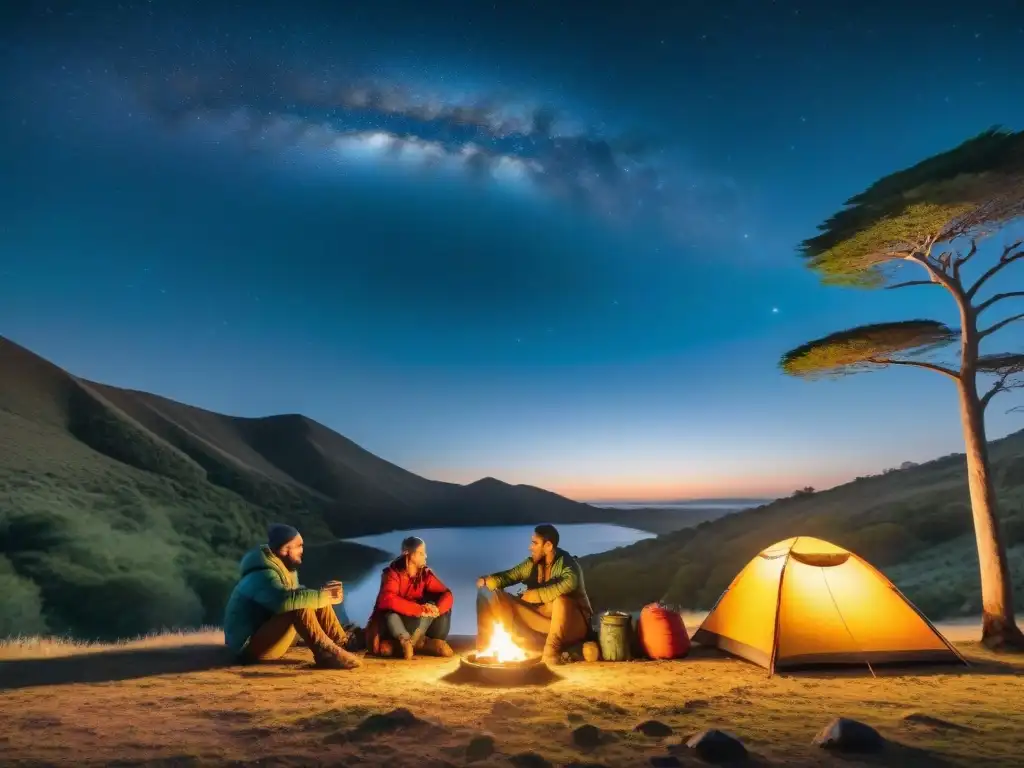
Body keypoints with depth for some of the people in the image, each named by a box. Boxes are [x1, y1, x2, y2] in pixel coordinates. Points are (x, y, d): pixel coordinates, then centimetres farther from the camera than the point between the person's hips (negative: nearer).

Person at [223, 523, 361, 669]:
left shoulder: (286, 568, 4)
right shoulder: (263, 575, -26)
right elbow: (285, 599, -45)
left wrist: (323, 592, -11)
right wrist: (324, 596, -34)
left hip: (270, 633, 10)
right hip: (249, 645, -10)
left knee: (317, 600, 0)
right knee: (299, 605, -31)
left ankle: (343, 643, 2)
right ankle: (325, 652, -27)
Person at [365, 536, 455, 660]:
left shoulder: (426, 574, -6)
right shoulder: (393, 573, -20)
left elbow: (447, 595, -13)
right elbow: (388, 600, -38)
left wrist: (436, 609, -36)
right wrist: (419, 609, -42)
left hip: (416, 623, 5)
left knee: (444, 607, -16)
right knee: (390, 612, -39)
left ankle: (407, 642, -21)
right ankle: (419, 642, -27)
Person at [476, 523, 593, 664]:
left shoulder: (566, 563, -19)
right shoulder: (533, 563, 1)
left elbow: (569, 583, -40)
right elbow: (511, 575, 6)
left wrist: (537, 595, -32)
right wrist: (487, 580, -14)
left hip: (572, 624, -6)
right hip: (542, 618, 6)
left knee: (560, 600, -40)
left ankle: (551, 654, -34)